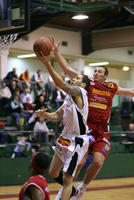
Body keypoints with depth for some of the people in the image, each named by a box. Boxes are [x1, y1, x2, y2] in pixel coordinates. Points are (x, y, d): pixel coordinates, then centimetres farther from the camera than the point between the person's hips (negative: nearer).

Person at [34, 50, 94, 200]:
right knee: (53, 173, 20)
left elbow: (63, 85, -31)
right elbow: (56, 116, 16)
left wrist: (47, 64, -40)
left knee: (67, 179, -10)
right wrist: (44, 114, -6)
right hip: (66, 138, 10)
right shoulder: (69, 97, 14)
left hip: (77, 141, -10)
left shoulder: (79, 92, -13)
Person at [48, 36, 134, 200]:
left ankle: (82, 187, 18)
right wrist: (56, 51, -12)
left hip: (102, 132, 3)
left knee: (98, 163, -9)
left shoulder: (112, 87, 11)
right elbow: (67, 69, -4)